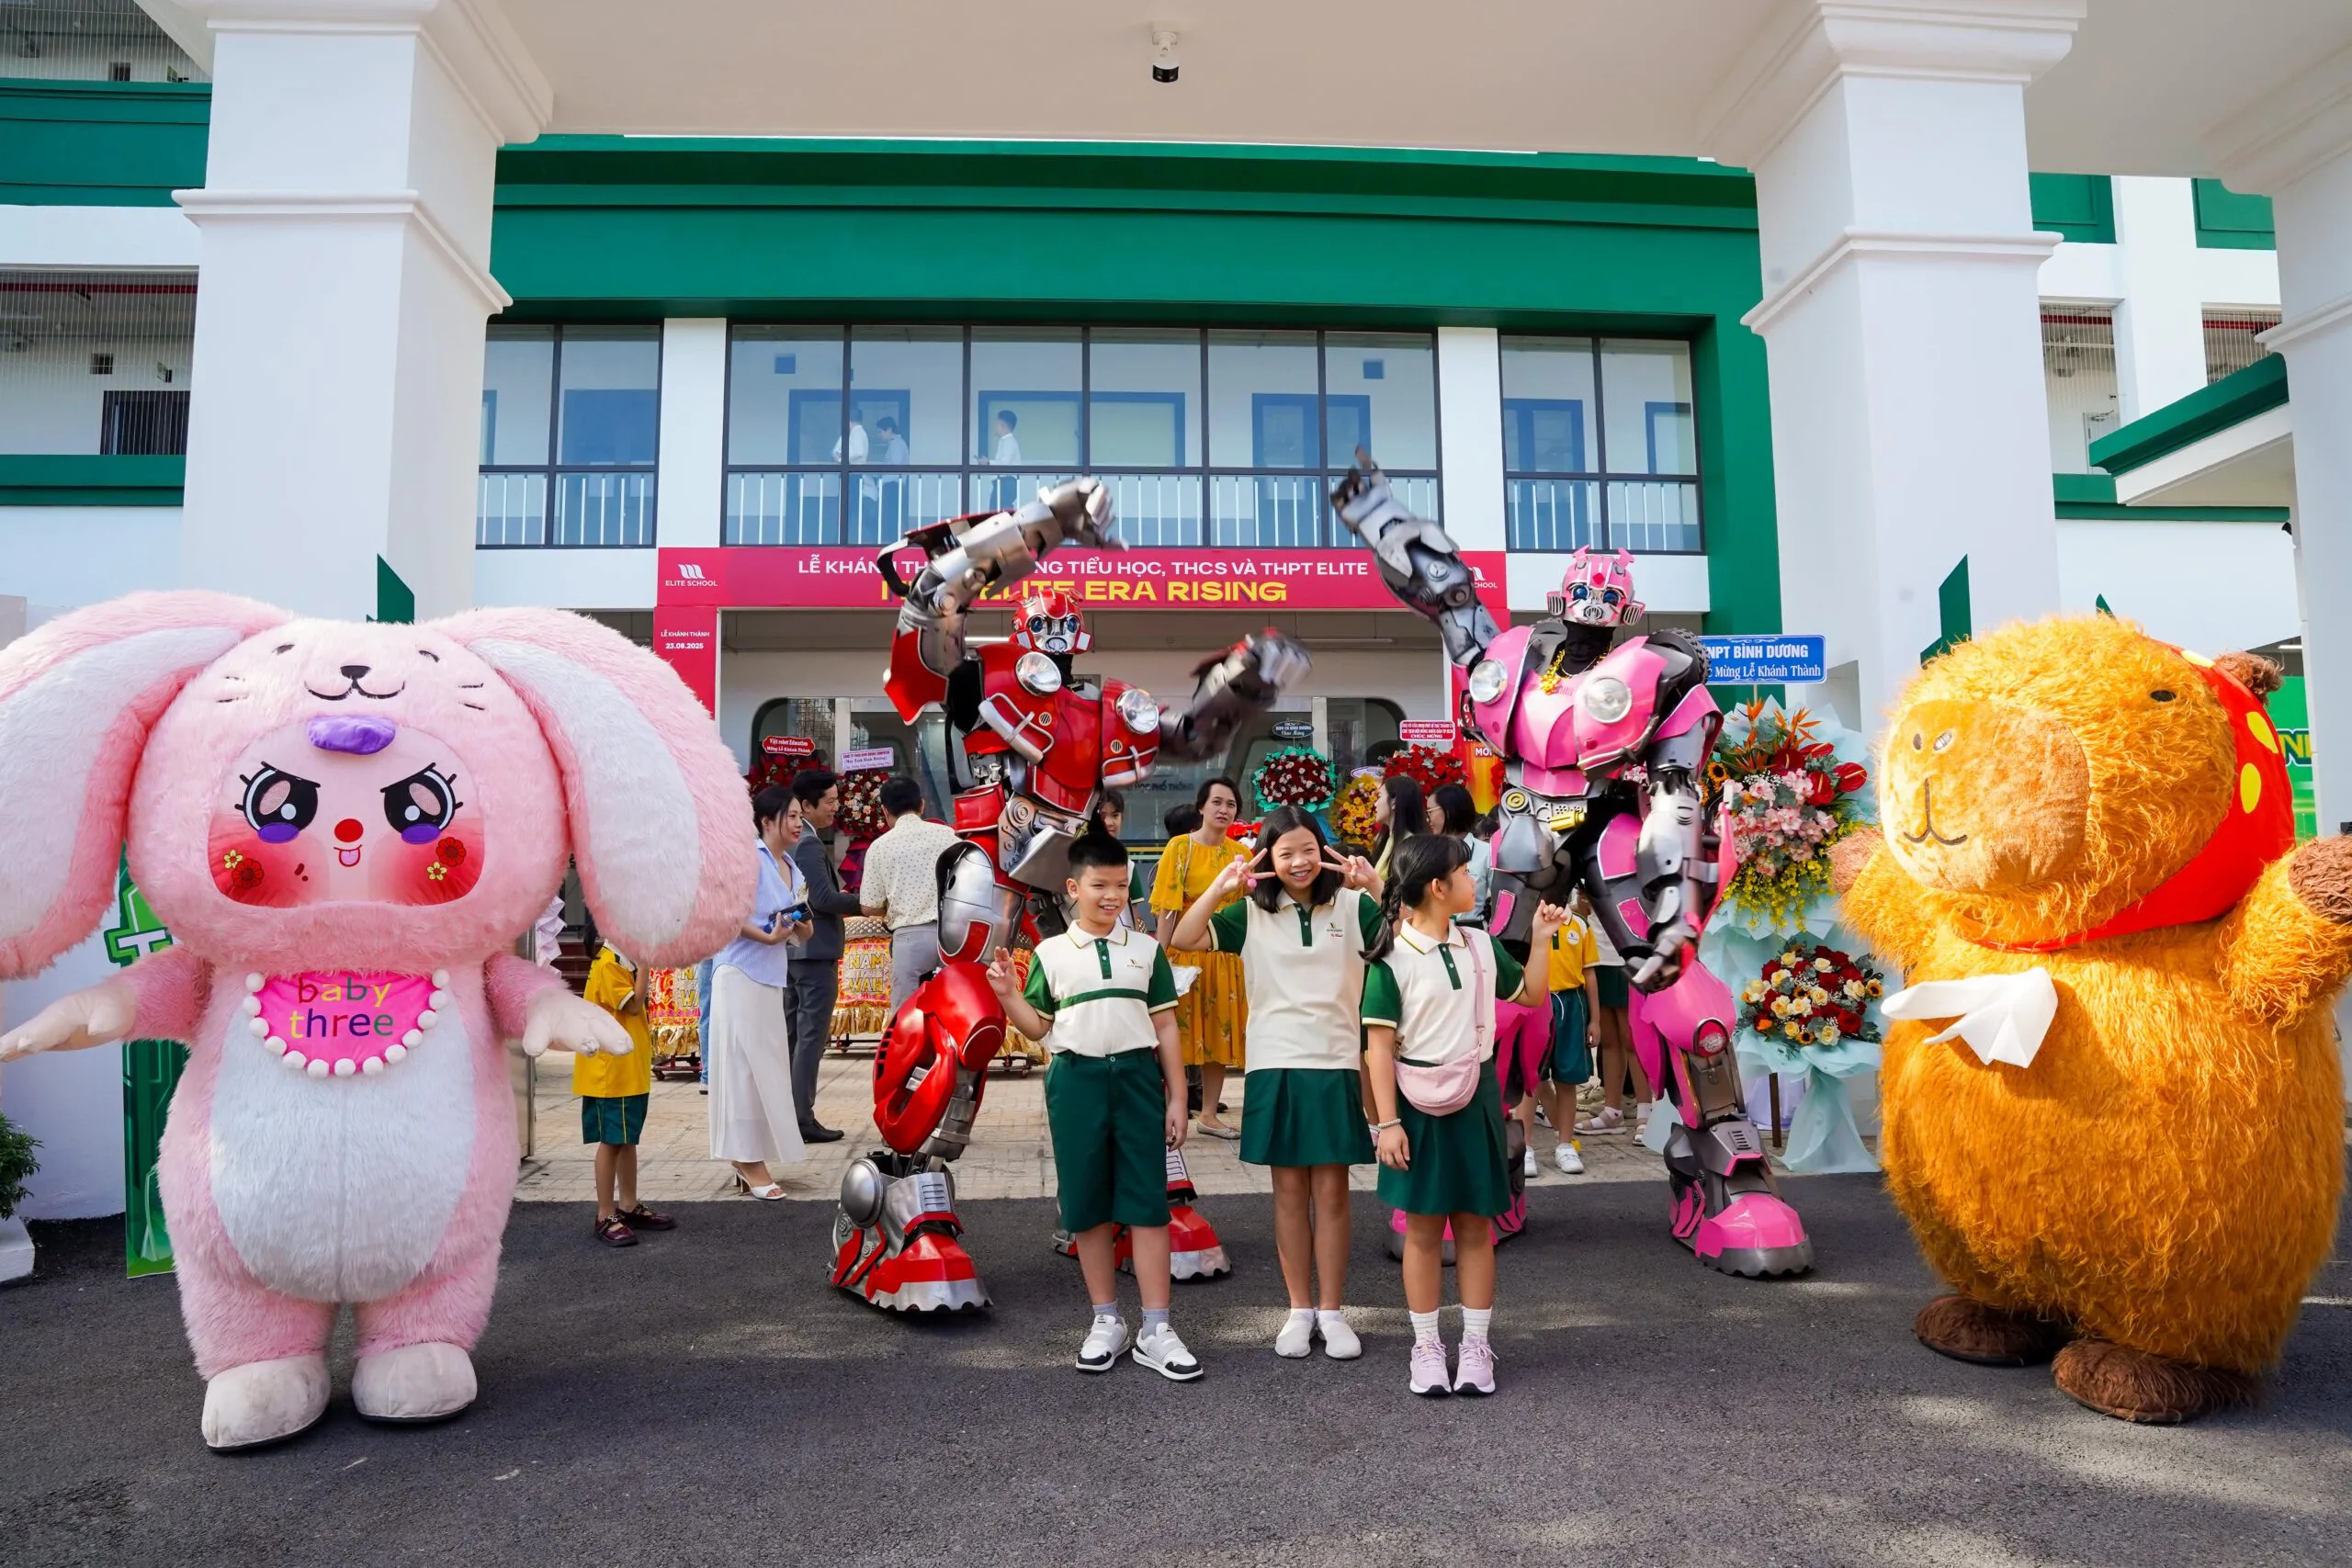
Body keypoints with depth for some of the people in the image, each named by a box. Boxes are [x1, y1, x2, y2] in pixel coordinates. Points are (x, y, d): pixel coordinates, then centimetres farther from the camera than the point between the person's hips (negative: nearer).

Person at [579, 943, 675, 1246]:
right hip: (611, 1070, -10)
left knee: (628, 1139, 15)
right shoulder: (608, 964, -17)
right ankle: (606, 1217, 3)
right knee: (611, 1141, -4)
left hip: (632, 1069, 10)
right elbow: (633, 1005, -21)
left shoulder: (625, 960, 12)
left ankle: (628, 1207, 25)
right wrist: (644, 962, -19)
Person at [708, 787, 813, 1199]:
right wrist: (768, 936, -25)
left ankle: (748, 1158, 17)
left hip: (770, 976, 8)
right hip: (741, 974, -8)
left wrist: (800, 928, 1)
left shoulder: (791, 868, 14)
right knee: (745, 1065, -4)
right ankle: (749, 1162, 1)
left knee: (766, 1067, 9)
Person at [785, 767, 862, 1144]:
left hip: (791, 949, 10)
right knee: (811, 1036, -4)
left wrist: (839, 897, 15)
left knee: (791, 1033, 14)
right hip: (815, 951, -10)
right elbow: (826, 899, -22)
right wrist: (867, 903, -10)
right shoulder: (809, 845, -17)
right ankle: (803, 1120, -1)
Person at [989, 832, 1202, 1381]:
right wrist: (1007, 995, -11)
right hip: (1076, 1080, 0)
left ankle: (1156, 1329, 6)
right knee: (1088, 1207, 7)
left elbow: (1165, 1028, 8)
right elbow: (1037, 1027, 8)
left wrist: (1177, 1098, 5)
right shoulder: (1051, 953, 5)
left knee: (1147, 1205, -1)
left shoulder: (1146, 949, 7)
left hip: (1138, 1077, 0)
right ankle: (1106, 1320, 21)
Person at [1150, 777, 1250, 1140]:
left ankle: (1209, 1113, 19)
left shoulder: (1241, 853, 8)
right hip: (1186, 950, -5)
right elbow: (1167, 909, -8)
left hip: (1227, 954, 5)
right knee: (1177, 1031, -2)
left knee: (1222, 1031, 9)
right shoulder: (1180, 847, -5)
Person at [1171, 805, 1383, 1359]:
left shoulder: (1350, 907, 2)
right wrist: (1220, 887, -14)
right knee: (1289, 1190, 7)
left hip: (1335, 1064, -1)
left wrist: (1374, 886, -21)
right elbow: (1184, 940, -3)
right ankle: (1300, 1310, 19)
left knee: (1331, 1191, 4)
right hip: (1275, 1065, 1)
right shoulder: (1252, 913, 4)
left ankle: (1332, 1311, 15)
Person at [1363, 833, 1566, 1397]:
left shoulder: (1481, 946, 5)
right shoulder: (1392, 960, -11)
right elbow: (1379, 1045, -11)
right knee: (1423, 1228, 5)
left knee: (1476, 1225, 9)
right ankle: (1426, 1349, 17)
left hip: (1475, 1100, 4)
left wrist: (1540, 939, 7)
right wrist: (1387, 1123, -15)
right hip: (1418, 1104, -4)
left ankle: (1476, 1346, 19)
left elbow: (1531, 995, 19)